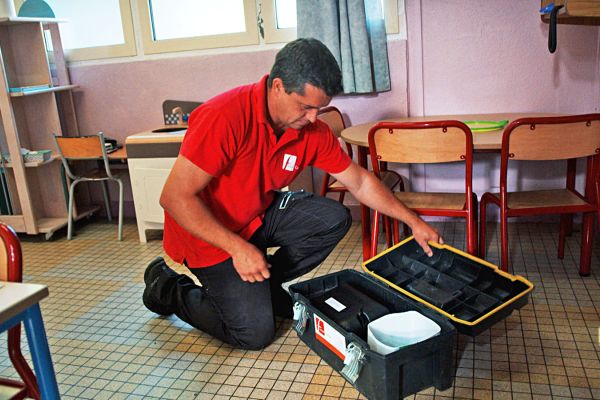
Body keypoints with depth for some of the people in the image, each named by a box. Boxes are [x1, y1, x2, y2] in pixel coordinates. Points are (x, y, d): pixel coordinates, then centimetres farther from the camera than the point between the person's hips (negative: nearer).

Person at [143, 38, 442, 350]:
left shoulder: (313, 131, -10)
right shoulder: (226, 117, -31)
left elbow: (359, 182, 3)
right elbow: (175, 197, -28)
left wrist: (413, 221, 3)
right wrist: (237, 247, -30)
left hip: (259, 215, 7)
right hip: (208, 232, -6)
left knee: (335, 218, -9)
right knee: (255, 333, -9)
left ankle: (262, 284, 6)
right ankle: (170, 289, 13)